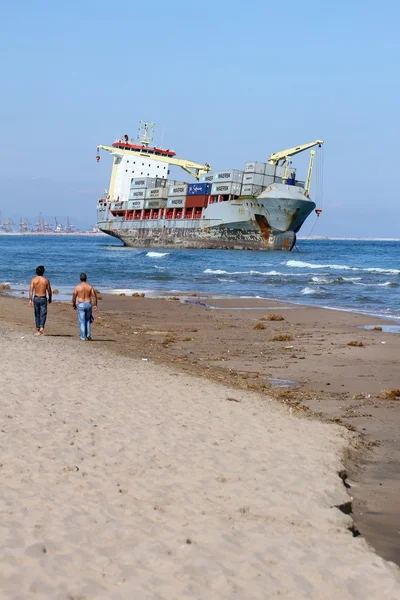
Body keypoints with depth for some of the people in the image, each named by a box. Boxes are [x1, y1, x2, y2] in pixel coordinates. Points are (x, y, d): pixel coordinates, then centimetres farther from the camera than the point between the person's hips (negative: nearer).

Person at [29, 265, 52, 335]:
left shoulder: (33, 280, -3)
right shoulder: (46, 280, -3)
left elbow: (31, 290, -10)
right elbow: (49, 291, 2)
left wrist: (30, 300, -10)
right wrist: (50, 299, 17)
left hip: (36, 298, 1)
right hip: (43, 298, -1)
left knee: (37, 315, 12)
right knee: (43, 314, 1)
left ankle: (38, 330, 16)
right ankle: (41, 327, -22)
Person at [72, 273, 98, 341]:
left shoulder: (78, 287, -4)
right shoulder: (90, 286, 2)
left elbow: (74, 297, 0)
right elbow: (94, 296, -4)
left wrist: (74, 305, 14)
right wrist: (95, 305, 1)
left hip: (81, 305, -3)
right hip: (88, 304, 3)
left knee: (82, 321, 2)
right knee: (87, 320, 19)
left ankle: (82, 337, 2)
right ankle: (88, 334, 10)